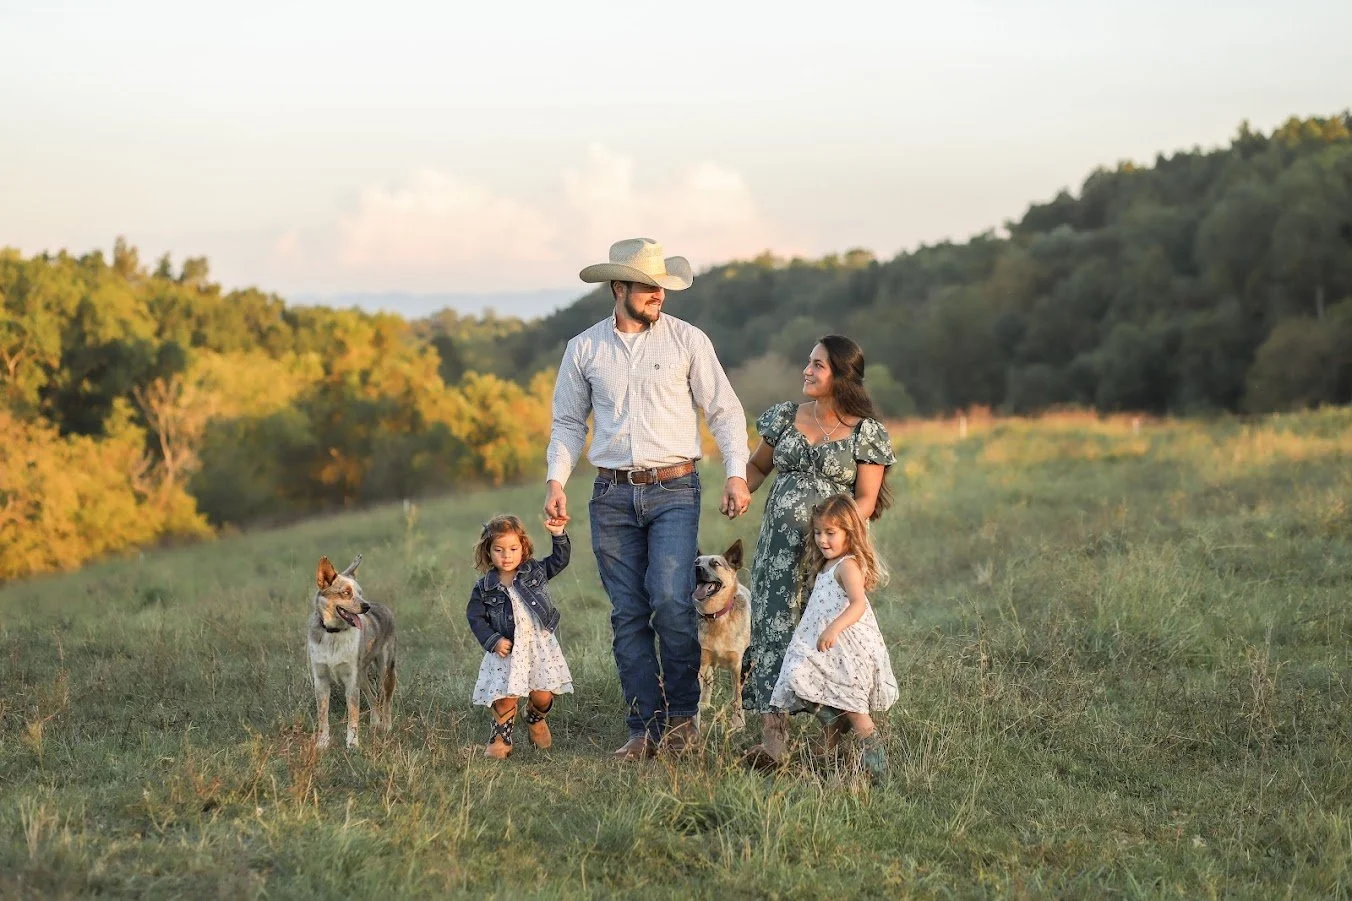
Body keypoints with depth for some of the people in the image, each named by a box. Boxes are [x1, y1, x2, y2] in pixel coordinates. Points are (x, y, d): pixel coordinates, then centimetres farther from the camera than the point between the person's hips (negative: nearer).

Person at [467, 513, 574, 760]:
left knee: (542, 695, -1)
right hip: (506, 649, -1)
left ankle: (536, 721, 32)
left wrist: (558, 534, -7)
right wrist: (493, 641, -9)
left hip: (540, 644, 1)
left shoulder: (535, 571, 7)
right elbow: (476, 618, 3)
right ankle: (500, 739, 9)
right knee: (504, 698, -10)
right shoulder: (484, 588, 2)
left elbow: (560, 559, 7)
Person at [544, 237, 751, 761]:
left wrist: (736, 473, -7)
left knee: (671, 601, -16)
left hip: (674, 488, -2)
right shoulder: (584, 349, 7)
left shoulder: (688, 340, 2)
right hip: (612, 496, 2)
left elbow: (724, 410, 4)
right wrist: (556, 481, 1)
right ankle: (645, 727, 8)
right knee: (628, 614, 2)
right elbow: (568, 422, 13)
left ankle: (683, 713, 2)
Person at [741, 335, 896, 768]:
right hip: (779, 544, 3)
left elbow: (865, 500, -4)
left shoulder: (866, 432, 0)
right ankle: (773, 736, -13)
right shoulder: (784, 416, 10)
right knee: (773, 625, -8)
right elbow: (758, 466, 22)